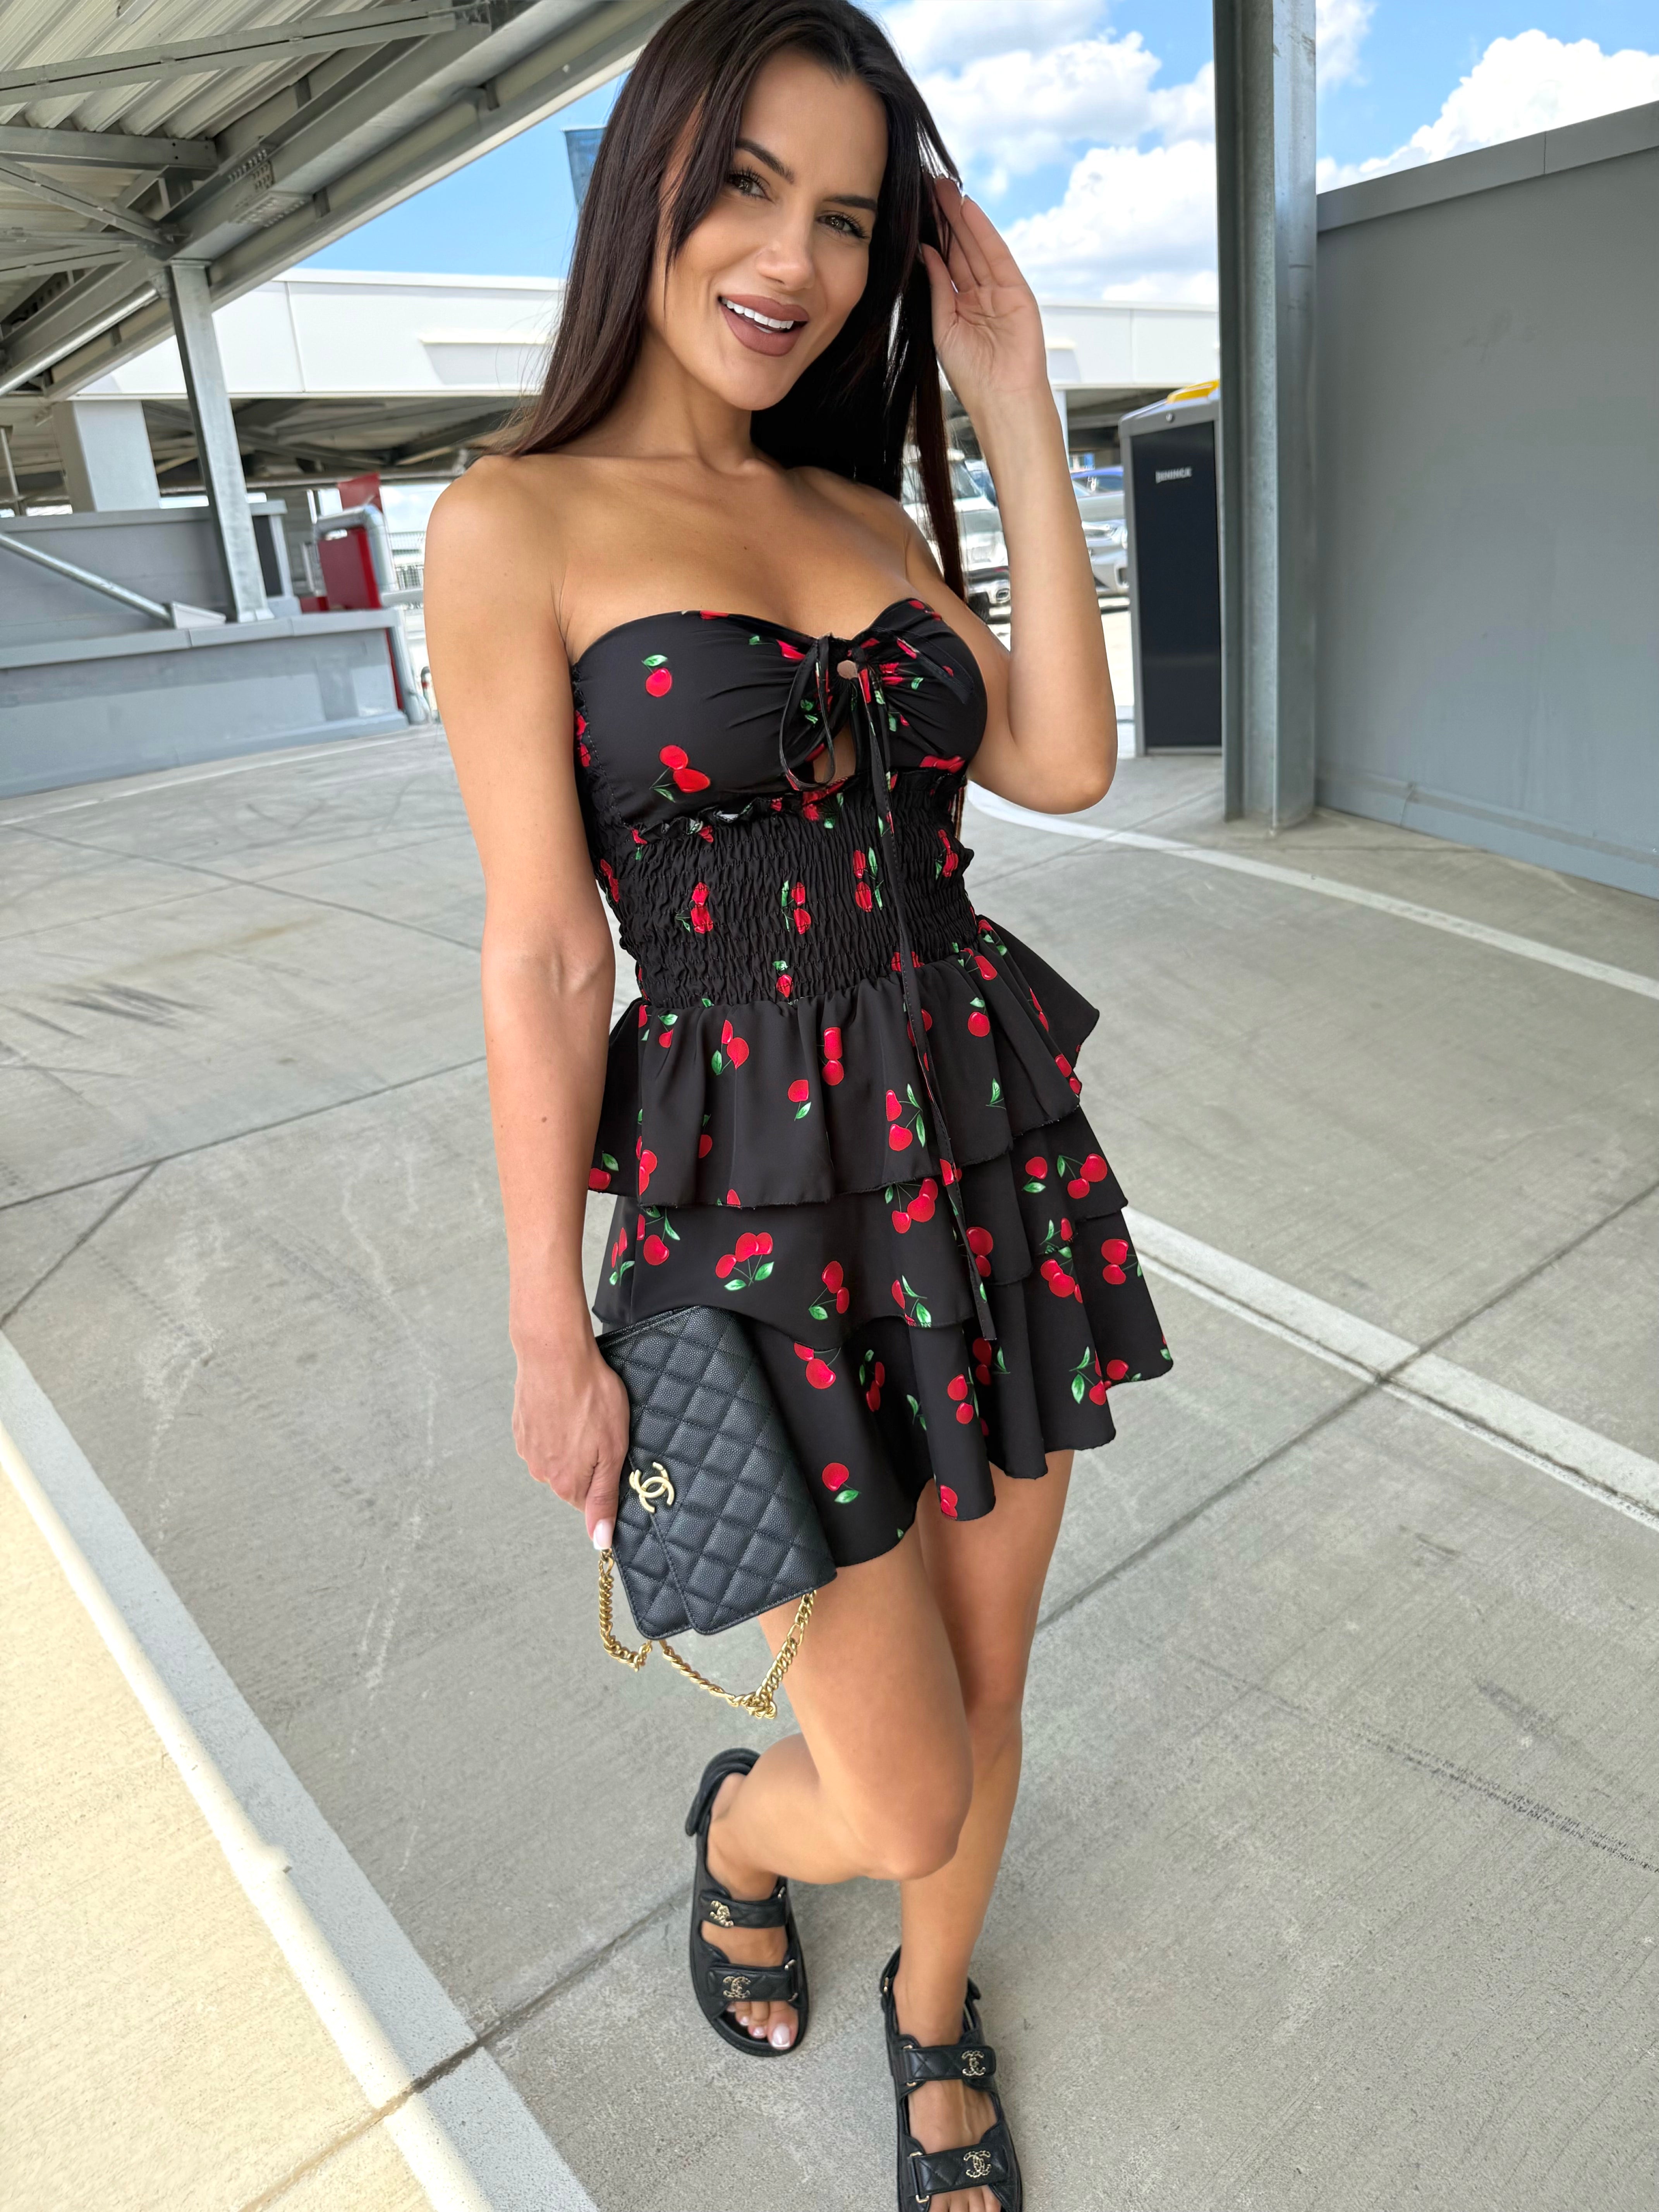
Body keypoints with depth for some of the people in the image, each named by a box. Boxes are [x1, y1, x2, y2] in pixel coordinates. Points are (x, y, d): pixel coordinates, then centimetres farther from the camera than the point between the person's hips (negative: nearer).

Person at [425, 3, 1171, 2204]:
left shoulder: (868, 513, 10)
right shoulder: (517, 522, -6)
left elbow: (1064, 764, -3)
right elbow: (539, 956, -9)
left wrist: (1016, 412, -2)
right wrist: (549, 1334, -7)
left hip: (992, 1148, 6)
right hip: (760, 1199, -5)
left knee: (983, 1690, 19)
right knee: (898, 1802, 5)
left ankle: (932, 2025, 51)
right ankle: (744, 1824, 45)